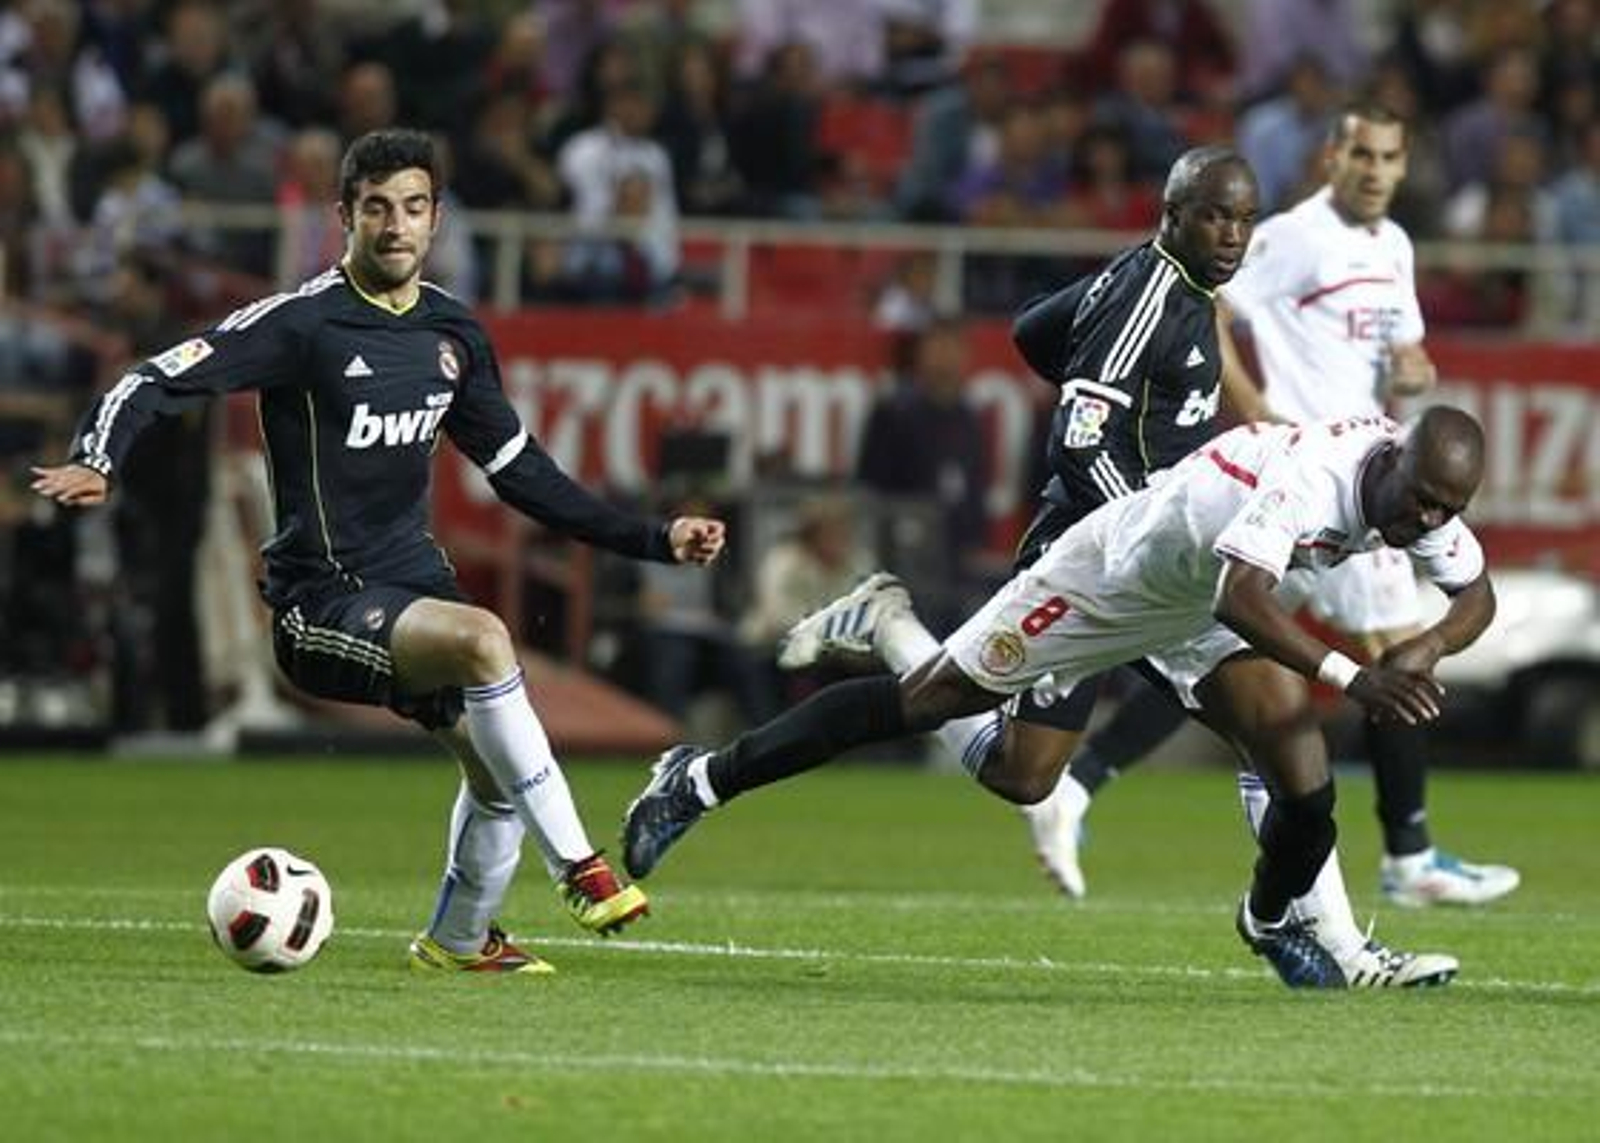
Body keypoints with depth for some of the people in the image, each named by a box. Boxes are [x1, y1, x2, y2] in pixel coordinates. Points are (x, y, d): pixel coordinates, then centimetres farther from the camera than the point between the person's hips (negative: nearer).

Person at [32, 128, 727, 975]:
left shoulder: (453, 334, 9)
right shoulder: (303, 321, -11)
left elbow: (522, 474, 17)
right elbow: (156, 382, -15)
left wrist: (654, 541, 14)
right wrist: (95, 462, -36)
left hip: (413, 582, 7)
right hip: (321, 605, -7)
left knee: (499, 767, 5)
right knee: (482, 638, -32)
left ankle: (457, 942, 33)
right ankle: (579, 871, -26)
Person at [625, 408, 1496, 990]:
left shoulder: (1421, 494, -16)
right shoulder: (1314, 473, -41)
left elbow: (1475, 595, -1)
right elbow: (1239, 599, -52)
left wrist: (1427, 648, -23)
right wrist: (1351, 677, -57)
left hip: (1193, 616, 7)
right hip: (1112, 574, -7)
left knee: (1306, 786, -6)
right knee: (925, 698, 0)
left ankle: (1272, 923, 28)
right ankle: (703, 779, 15)